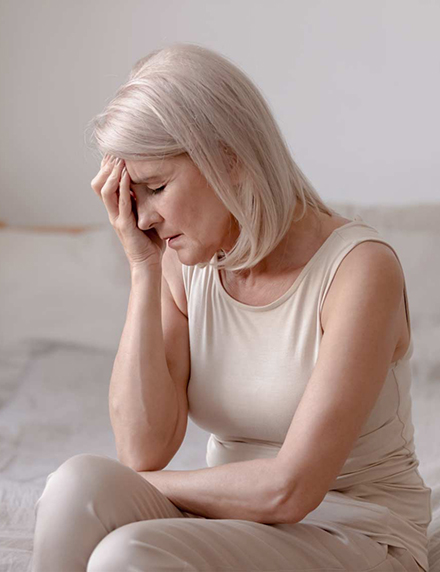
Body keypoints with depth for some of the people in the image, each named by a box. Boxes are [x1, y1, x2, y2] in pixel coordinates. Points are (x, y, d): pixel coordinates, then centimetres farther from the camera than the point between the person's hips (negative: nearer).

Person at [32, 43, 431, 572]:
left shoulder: (361, 267, -18)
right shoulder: (184, 266, -1)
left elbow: (289, 489, -23)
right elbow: (143, 450, -11)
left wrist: (130, 490, -11)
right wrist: (144, 269, -13)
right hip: (238, 523, 5)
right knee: (79, 483, -24)